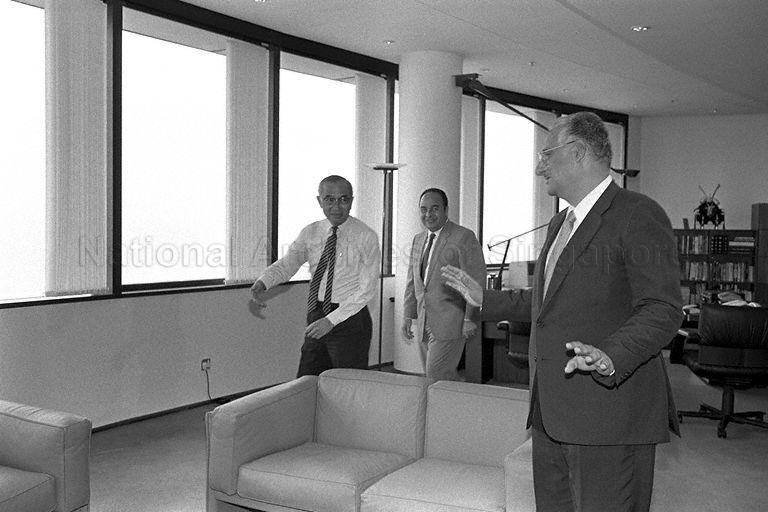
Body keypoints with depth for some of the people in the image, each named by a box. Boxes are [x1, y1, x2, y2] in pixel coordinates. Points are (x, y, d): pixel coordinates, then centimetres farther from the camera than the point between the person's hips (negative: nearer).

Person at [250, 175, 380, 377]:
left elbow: (366, 290, -12)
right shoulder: (310, 233, 7)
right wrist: (262, 283, -26)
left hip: (349, 318, -4)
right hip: (316, 317, 4)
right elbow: (287, 264, -4)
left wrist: (331, 320, -20)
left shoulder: (366, 236, -7)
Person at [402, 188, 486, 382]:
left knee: (437, 379, -9)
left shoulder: (464, 238, -8)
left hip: (450, 324, -7)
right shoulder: (418, 240, 15)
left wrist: (470, 319, -15)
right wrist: (408, 315, 15)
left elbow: (475, 281, -11)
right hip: (425, 325, 7)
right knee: (447, 378, 10)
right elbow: (412, 281, 20)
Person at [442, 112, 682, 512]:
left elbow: (661, 309, -17)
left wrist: (611, 358, -32)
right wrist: (485, 299, 27)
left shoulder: (639, 216, -10)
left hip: (610, 417, -9)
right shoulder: (560, 224, 19)